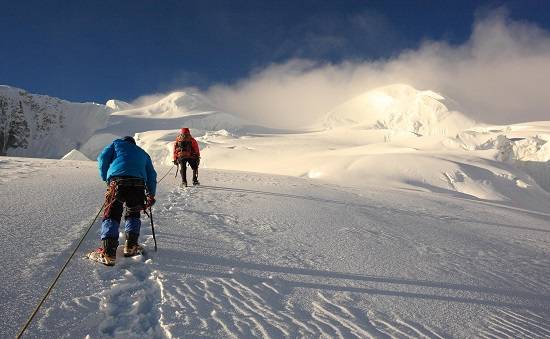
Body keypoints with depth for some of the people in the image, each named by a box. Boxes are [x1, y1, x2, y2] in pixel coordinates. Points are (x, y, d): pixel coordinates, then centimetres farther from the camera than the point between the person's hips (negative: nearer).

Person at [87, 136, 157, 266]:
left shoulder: (117, 143, 28)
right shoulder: (143, 153, 35)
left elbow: (102, 158, 11)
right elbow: (151, 176, 30)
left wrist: (105, 178, 20)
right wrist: (151, 195, 37)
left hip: (117, 181, -3)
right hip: (138, 184, 3)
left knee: (111, 215, -1)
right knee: (133, 214, 22)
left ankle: (108, 253, -10)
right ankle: (131, 246, 20)